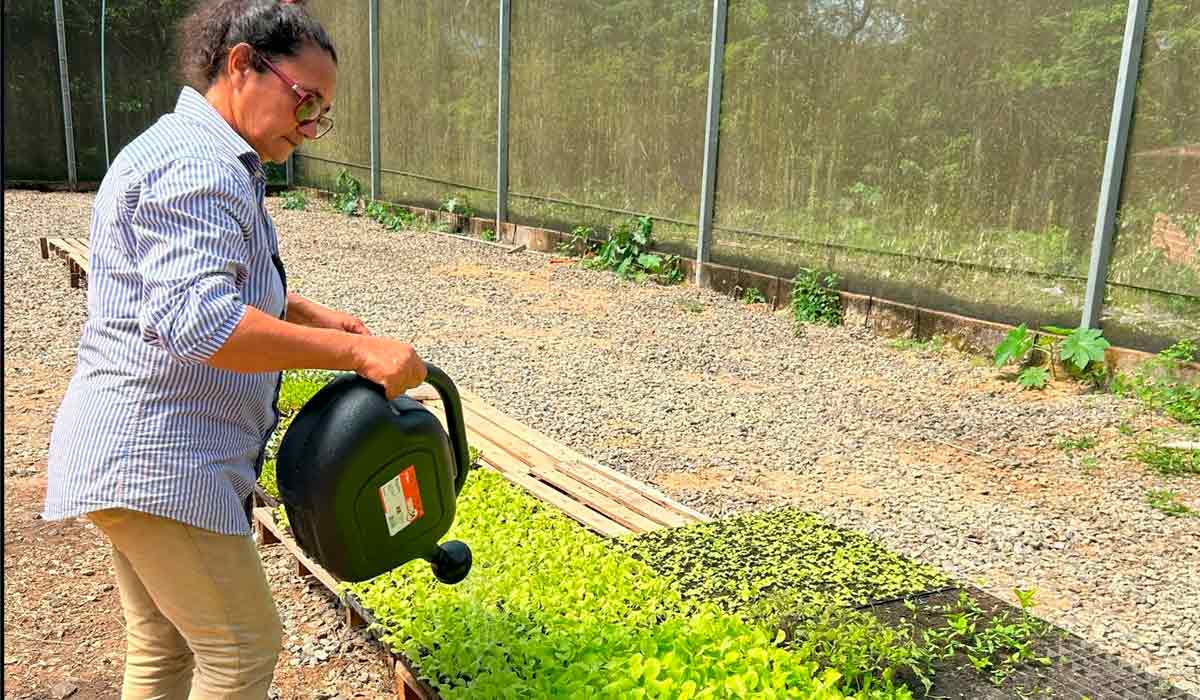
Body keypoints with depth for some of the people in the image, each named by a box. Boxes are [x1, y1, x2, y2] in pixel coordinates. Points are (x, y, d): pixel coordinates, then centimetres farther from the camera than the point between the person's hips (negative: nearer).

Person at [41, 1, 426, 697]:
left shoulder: (213, 159, 16)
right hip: (158, 461, -11)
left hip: (141, 456, 11)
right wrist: (354, 351, -32)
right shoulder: (197, 166, -19)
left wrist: (313, 313, 15)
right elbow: (197, 322, -33)